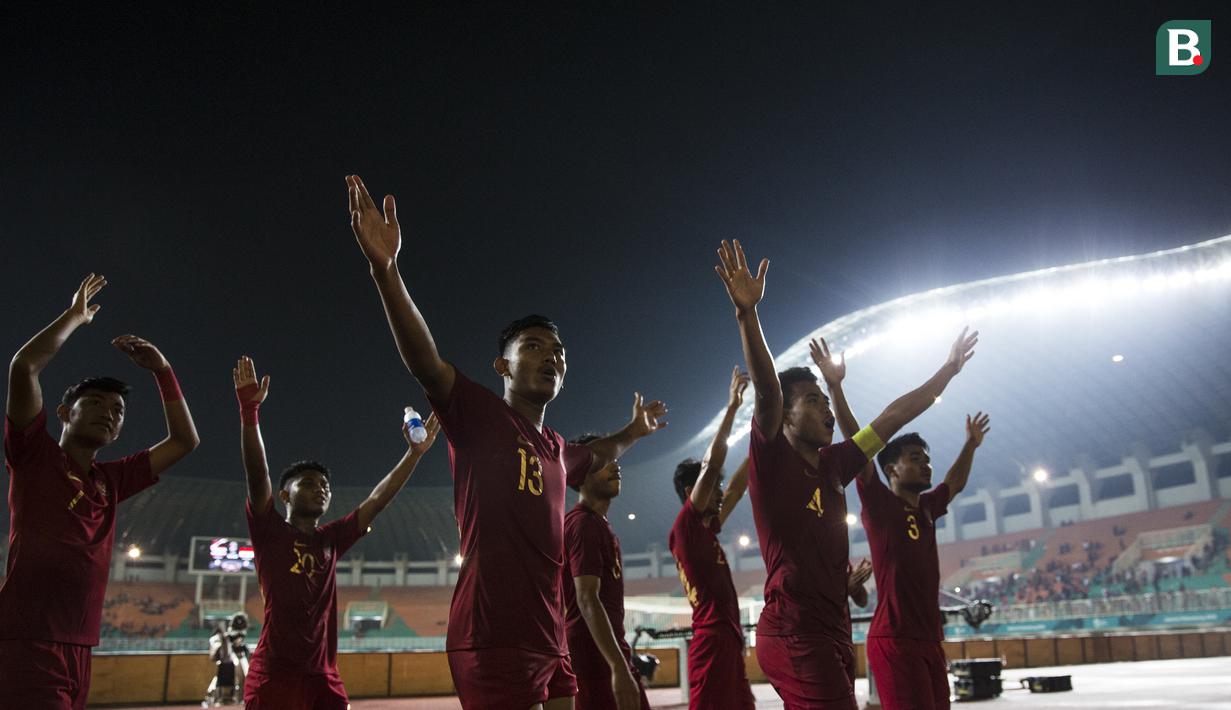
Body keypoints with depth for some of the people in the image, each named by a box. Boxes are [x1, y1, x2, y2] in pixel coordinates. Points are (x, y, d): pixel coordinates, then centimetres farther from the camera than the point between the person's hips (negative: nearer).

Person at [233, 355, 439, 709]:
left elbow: (377, 500, 13)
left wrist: (415, 452, 7)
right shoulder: (270, 532, 3)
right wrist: (249, 409, -21)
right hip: (274, 675, -5)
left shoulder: (331, 539, 15)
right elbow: (257, 475, -10)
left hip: (323, 676, 5)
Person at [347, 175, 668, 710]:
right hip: (494, 641, -8)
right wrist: (385, 268, -34)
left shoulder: (556, 448, 18)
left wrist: (632, 432, 43)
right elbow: (424, 361, -22)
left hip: (549, 642, 8)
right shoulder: (480, 416, -4)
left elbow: (595, 458, 44)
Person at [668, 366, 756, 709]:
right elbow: (710, 466, -13)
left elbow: (738, 487, 26)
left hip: (729, 642, 10)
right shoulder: (685, 524, -5)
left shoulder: (705, 528, 19)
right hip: (712, 642, -10)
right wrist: (732, 406, -10)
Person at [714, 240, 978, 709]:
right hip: (793, 635, -8)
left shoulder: (832, 464, 12)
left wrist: (949, 370, 27)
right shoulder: (772, 460, -7)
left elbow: (893, 417, 20)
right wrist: (746, 312, -36)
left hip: (832, 632, 8)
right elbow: (767, 393, -23)